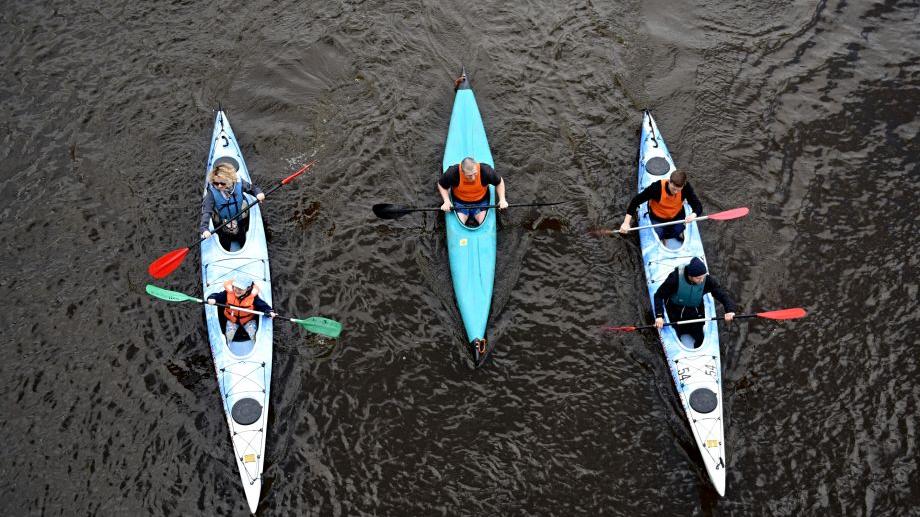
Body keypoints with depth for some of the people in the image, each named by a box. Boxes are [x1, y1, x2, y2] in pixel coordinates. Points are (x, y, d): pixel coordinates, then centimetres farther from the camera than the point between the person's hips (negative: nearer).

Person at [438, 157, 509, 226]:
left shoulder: (486, 171, -27)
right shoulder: (453, 173, -28)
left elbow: (499, 182, -6)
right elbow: (441, 185, -7)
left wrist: (502, 199, -15)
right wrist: (446, 201, -19)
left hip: (481, 201, 1)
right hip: (460, 201, 0)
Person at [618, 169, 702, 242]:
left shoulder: (686, 187, -28)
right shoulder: (657, 188, -35)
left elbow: (698, 207, -25)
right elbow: (636, 201, -29)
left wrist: (693, 215, -51)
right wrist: (626, 222, -35)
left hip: (677, 216, 2)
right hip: (657, 219, -2)